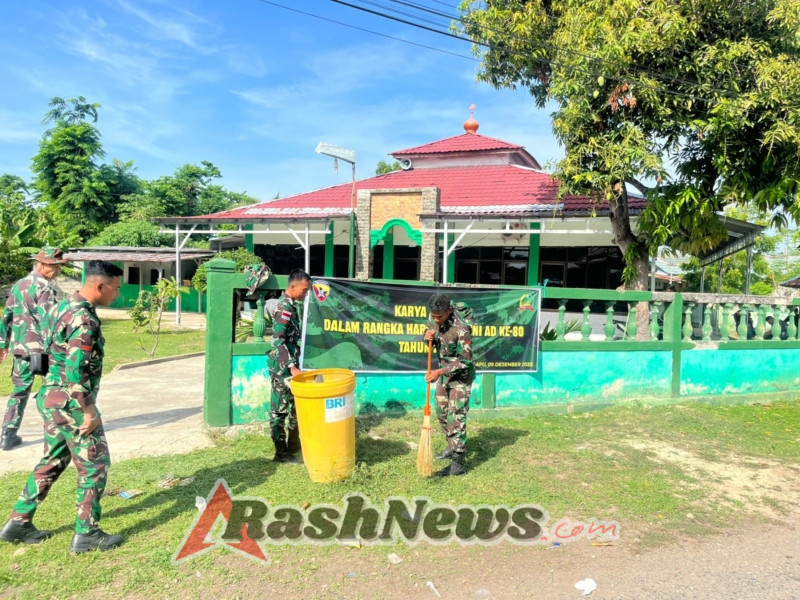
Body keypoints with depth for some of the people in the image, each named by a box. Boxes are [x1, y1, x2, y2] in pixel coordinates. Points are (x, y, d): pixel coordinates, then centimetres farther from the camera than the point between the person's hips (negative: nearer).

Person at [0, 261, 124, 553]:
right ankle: (87, 534, 12)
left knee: (53, 461, 22)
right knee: (94, 465, 3)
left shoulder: (63, 306, 8)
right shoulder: (84, 319, -23)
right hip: (70, 403, -9)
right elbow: (75, 371, -26)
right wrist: (89, 410, -20)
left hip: (52, 397, 9)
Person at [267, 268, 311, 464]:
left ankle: (293, 445, 28)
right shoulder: (285, 308, -18)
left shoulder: (290, 305, 12)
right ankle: (282, 453, 7)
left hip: (289, 364, 10)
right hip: (282, 366, -10)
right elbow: (278, 340, -24)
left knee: (296, 406, 17)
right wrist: (292, 366, -28)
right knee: (280, 410, -1)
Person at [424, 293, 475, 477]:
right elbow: (429, 332, 10)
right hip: (444, 372, 8)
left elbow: (465, 361, -26)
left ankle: (458, 464, -3)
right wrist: (428, 336, -15)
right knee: (441, 412, 17)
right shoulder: (433, 318, -9)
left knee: (456, 418, -9)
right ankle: (453, 447, 37)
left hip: (461, 375, -8)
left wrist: (440, 372, -31)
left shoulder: (461, 328, -31)